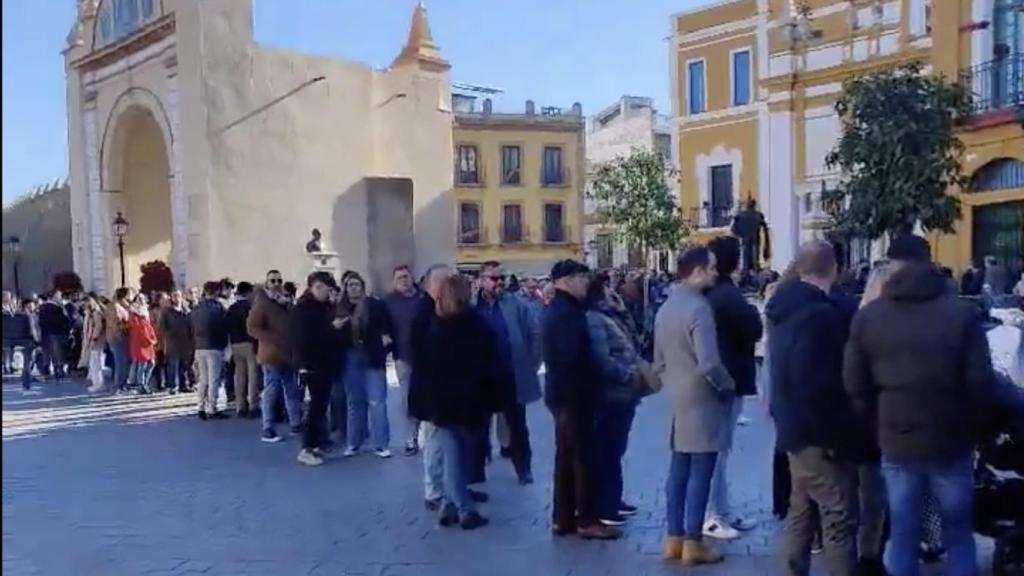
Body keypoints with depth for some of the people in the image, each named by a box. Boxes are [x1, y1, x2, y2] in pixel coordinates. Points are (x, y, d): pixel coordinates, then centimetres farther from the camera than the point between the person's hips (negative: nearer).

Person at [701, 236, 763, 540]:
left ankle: (722, 512, 23)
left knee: (719, 447, 14)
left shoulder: (710, 293, 11)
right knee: (718, 449, -4)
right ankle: (712, 516, 2)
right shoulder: (729, 295, -18)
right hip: (729, 380, -10)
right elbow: (754, 331, -16)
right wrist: (754, 312, 1)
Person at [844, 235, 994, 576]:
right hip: (951, 441, -1)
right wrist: (971, 430, 9)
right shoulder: (963, 313, -7)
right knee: (959, 535, 13)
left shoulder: (867, 317, -1)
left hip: (896, 442, 1)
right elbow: (980, 383, -7)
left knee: (902, 536, 9)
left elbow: (855, 386, 0)